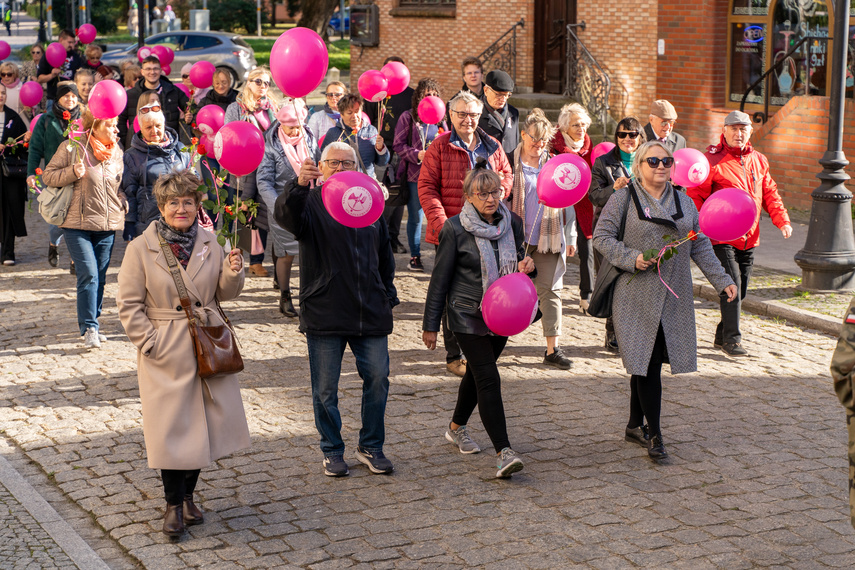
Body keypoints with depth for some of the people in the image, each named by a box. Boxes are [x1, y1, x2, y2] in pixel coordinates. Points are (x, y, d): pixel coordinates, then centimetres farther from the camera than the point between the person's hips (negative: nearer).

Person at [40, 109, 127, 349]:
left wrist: (125, 206, 8)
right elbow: (48, 176, -4)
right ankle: (89, 329, -9)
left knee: (100, 277, 8)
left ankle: (91, 325, 20)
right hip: (78, 223, -5)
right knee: (88, 275, -13)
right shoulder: (72, 148, -7)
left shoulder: (117, 152, 9)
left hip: (107, 225, 5)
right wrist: (73, 172, -20)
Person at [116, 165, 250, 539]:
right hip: (167, 353, -4)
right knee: (172, 426, -1)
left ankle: (188, 495, 29)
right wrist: (150, 343, -12)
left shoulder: (209, 244, 4)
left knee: (207, 422, 9)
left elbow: (224, 294, 11)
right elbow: (129, 304, -5)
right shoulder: (141, 249, -7)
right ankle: (174, 504, 15)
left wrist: (233, 273, -9)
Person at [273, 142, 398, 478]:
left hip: (370, 312, 4)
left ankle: (371, 446, 23)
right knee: (325, 388, 4)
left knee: (378, 379, 6)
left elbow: (384, 253, 21)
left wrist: (387, 296, 17)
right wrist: (299, 185, -46)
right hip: (324, 314, -3)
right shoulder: (311, 203, -2)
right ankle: (332, 450, 21)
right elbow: (285, 215, -27)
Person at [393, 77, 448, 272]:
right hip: (415, 175, -3)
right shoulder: (408, 117, 1)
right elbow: (398, 145, -2)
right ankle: (415, 256, 13)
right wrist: (417, 155, -14)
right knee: (415, 217, 3)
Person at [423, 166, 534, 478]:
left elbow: (518, 261, 17)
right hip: (468, 315, -5)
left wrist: (527, 265, -8)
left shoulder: (512, 222, 2)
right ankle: (504, 452, -17)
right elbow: (440, 278, -6)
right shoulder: (455, 229, -11)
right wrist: (431, 324, -5)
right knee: (488, 379, -14)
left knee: (477, 372, 19)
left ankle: (457, 427, 42)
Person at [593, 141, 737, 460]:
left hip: (674, 297, 5)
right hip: (637, 294, -4)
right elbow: (601, 236, -3)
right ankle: (654, 434, 1)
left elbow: (700, 246, 17)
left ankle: (635, 426, 23)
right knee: (646, 362, -7)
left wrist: (722, 281, 11)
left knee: (646, 363, 9)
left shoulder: (685, 203, 14)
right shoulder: (624, 198, -1)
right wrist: (631, 259, -16)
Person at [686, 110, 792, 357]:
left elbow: (770, 194, 17)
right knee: (732, 284, -14)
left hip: (749, 238, 6)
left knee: (741, 289, 11)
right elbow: (695, 196, -8)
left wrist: (782, 221, 3)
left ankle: (722, 335, 24)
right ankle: (732, 339, -7)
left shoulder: (759, 161, 12)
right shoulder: (712, 160, -7)